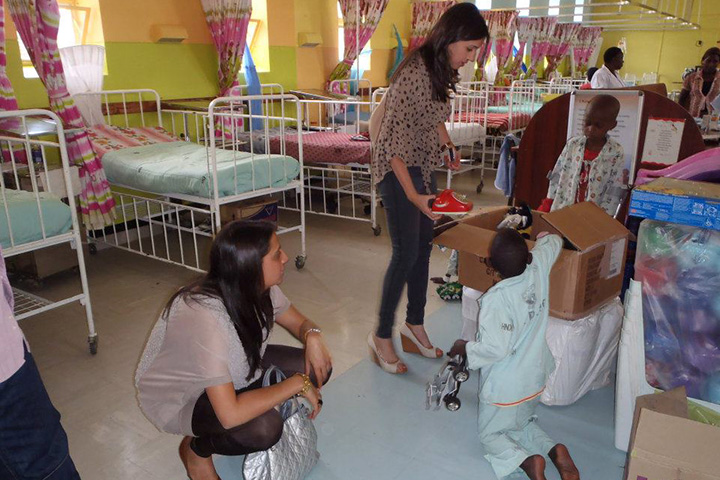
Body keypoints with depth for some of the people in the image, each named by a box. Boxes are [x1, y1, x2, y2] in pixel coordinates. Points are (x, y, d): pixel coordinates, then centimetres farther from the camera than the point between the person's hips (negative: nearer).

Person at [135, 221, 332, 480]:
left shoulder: (260, 289, -17)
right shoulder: (204, 318, -39)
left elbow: (300, 322, 1)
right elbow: (230, 415, -41)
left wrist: (313, 335, -24)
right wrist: (297, 384, -31)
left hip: (232, 374, 7)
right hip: (176, 398, -6)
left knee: (315, 369, -12)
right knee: (264, 427, -33)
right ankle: (195, 449, -1)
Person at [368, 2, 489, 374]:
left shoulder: (441, 70, 5)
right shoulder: (413, 73, -23)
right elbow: (394, 140, -25)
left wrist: (447, 144, 6)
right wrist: (412, 194, -28)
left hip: (424, 168, 9)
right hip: (397, 171, -9)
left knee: (423, 248, 12)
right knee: (406, 254, -6)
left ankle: (414, 326, 27)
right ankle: (381, 336, 11)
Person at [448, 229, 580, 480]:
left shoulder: (495, 298, -31)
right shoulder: (538, 266, -15)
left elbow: (494, 349, -30)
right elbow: (554, 241, 6)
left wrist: (464, 347, -13)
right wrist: (540, 236, 27)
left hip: (505, 388, -6)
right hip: (535, 378, 6)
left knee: (490, 435, 16)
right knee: (522, 422, 29)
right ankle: (554, 451, 4)